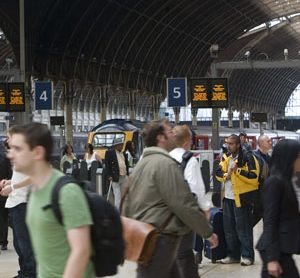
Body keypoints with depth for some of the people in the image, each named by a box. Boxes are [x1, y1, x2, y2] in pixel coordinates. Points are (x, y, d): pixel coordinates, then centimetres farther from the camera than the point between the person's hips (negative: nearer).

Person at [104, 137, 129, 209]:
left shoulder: (123, 154, 16)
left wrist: (127, 174, 10)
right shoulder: (109, 153, -2)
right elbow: (107, 165, -7)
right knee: (117, 195, -9)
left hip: (124, 177, 6)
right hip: (115, 177, -6)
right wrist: (109, 175, -14)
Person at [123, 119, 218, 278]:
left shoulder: (141, 164, 16)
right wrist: (208, 232, -8)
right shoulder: (165, 163, -15)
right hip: (159, 238, -10)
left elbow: (127, 203, 19)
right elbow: (184, 204, -18)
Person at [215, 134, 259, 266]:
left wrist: (238, 171, -24)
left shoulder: (247, 157, -12)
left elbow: (254, 177, -18)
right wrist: (226, 175, -5)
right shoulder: (226, 158, 11)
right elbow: (218, 172, 16)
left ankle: (247, 255, 5)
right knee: (229, 227, 12)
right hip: (228, 197, 8)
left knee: (243, 227, -3)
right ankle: (233, 254, 22)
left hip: (242, 197, -7)